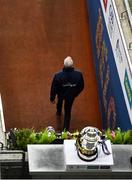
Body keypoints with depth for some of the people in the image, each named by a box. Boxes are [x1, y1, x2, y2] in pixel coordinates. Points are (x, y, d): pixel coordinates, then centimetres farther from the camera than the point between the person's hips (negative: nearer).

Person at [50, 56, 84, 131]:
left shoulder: (58, 76, -35)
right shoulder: (79, 75, -32)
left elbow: (54, 88, -19)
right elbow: (81, 87, -12)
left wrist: (52, 98, 1)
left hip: (61, 95, 0)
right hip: (71, 96, 0)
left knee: (60, 99, 38)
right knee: (68, 112, 23)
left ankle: (59, 112, 65)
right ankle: (66, 129, 33)